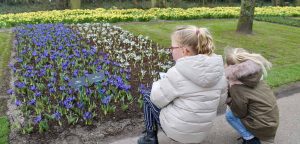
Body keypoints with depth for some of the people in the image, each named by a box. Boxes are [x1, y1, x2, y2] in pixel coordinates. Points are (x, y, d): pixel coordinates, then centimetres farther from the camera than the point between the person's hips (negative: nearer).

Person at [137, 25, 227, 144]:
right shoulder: (218, 70, -8)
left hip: (175, 130, -6)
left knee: (148, 99, 17)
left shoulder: (178, 72, -25)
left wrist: (157, 84, 7)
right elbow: (222, 100, 5)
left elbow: (157, 100, -13)